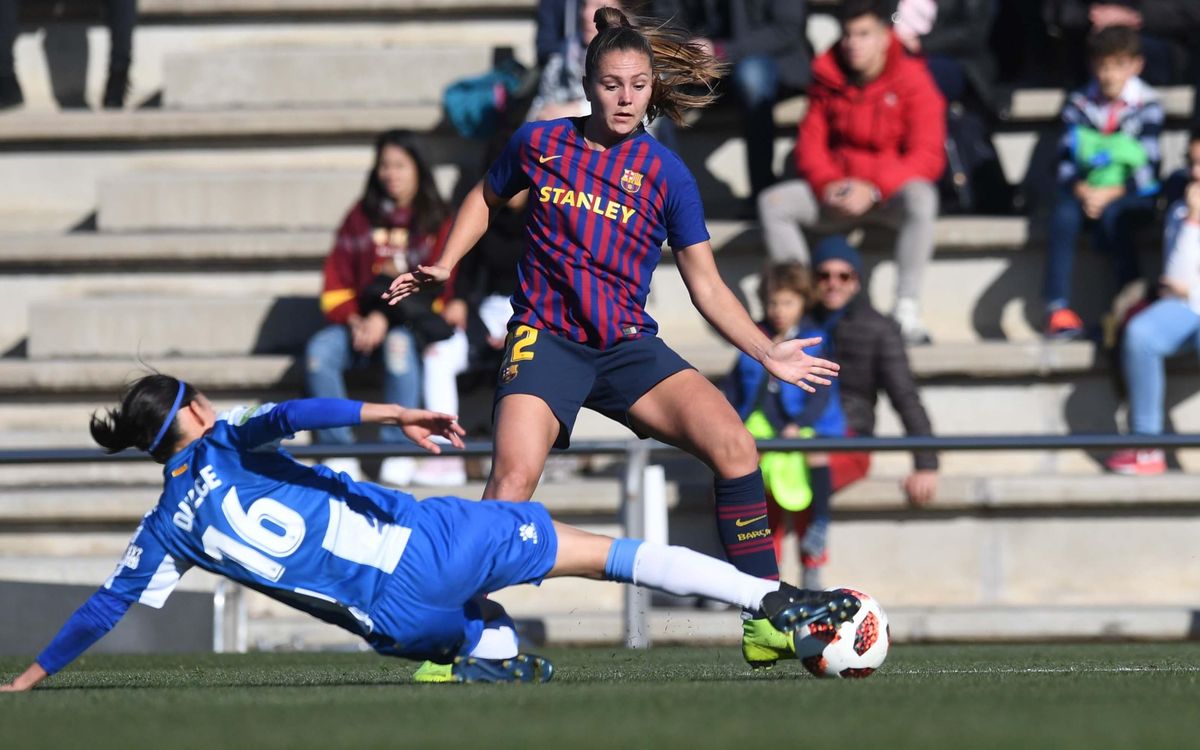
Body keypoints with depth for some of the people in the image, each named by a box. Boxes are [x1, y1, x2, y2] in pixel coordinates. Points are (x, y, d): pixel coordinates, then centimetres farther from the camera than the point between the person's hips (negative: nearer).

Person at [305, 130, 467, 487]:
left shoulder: (437, 222, 4)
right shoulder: (361, 217, 14)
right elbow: (336, 280, 10)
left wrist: (386, 318, -17)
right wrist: (354, 320, -10)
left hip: (416, 323, -3)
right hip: (363, 321, 3)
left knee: (400, 343, -39)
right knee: (320, 350, -27)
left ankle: (398, 452, -33)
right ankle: (339, 454, -26)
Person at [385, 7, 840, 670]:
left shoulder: (666, 175, 4)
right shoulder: (540, 143, 5)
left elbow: (706, 284, 6)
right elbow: (487, 197, 26)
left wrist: (767, 353, -3)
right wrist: (443, 266, 14)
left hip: (629, 347, 1)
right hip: (545, 339, -1)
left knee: (732, 442, -20)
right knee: (513, 476, -27)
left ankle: (765, 620, -11)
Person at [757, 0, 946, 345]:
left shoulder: (912, 81, -9)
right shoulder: (828, 78, 4)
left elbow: (928, 157, -16)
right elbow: (811, 142, 4)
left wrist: (874, 188, -27)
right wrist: (827, 183, -17)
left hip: (892, 192, -4)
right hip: (839, 192, 4)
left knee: (921, 199, -39)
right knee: (773, 202, -20)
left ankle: (907, 309, -36)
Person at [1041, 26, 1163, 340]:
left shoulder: (1147, 106, -2)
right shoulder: (1079, 104, 7)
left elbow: (1148, 167, -8)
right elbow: (1066, 161, 2)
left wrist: (1110, 195, -19)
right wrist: (1081, 190, -19)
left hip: (1132, 196, -2)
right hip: (1085, 193, 2)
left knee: (1112, 216, -36)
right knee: (1063, 215, -30)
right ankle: (1058, 308, -37)